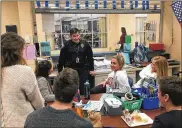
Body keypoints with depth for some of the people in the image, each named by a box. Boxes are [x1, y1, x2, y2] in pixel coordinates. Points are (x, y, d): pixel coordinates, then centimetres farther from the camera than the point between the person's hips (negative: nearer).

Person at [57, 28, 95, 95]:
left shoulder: (85, 44, 1)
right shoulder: (67, 45, -3)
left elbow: (90, 57, 7)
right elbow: (62, 59, -1)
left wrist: (91, 69, 8)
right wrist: (60, 71, 0)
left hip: (83, 70, 1)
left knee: (83, 88, 2)